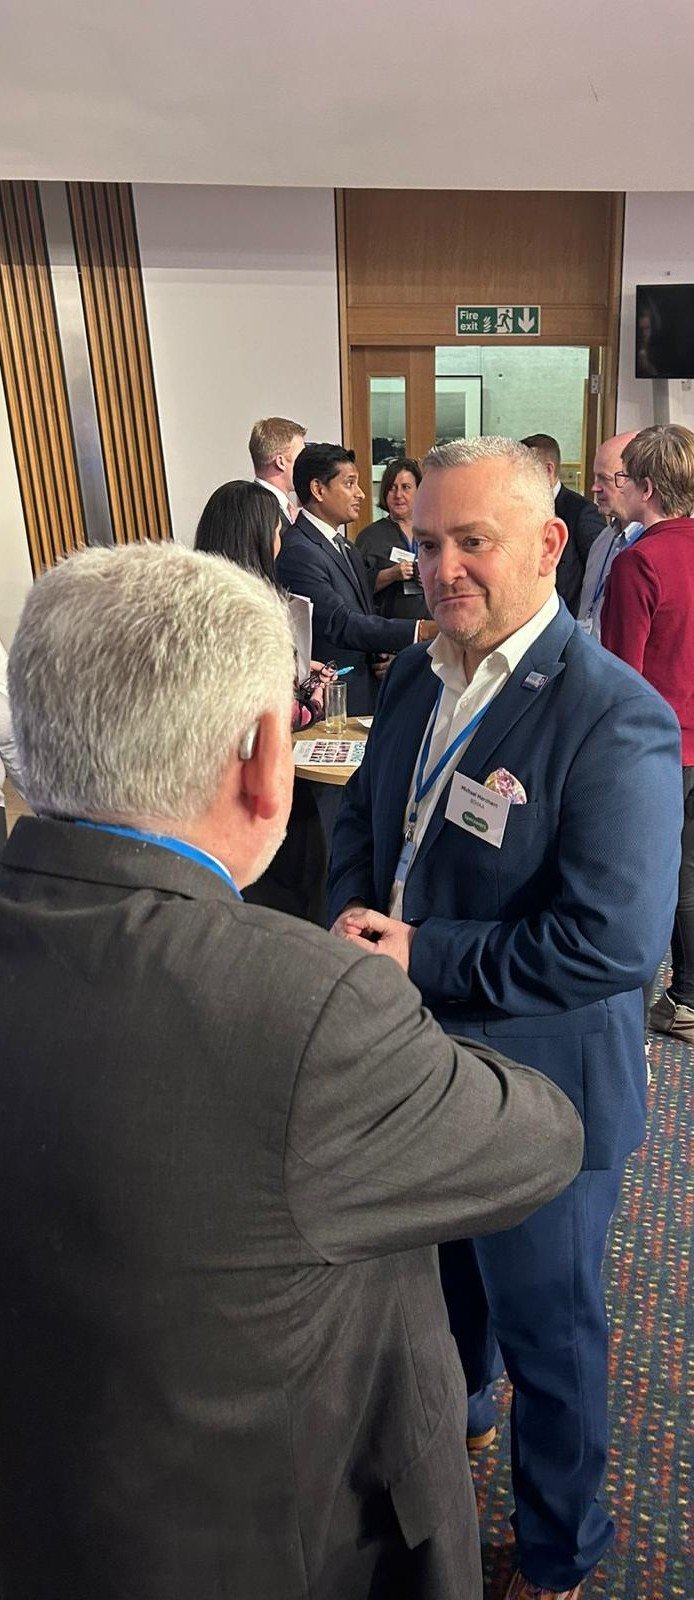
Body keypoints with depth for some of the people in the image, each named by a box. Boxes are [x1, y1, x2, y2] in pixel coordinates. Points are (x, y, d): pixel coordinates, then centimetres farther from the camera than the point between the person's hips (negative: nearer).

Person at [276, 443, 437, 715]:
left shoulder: (347, 548, 16)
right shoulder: (297, 552, -16)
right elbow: (340, 624, -24)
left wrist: (384, 655, 1)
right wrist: (421, 630, -30)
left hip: (369, 694, 9)